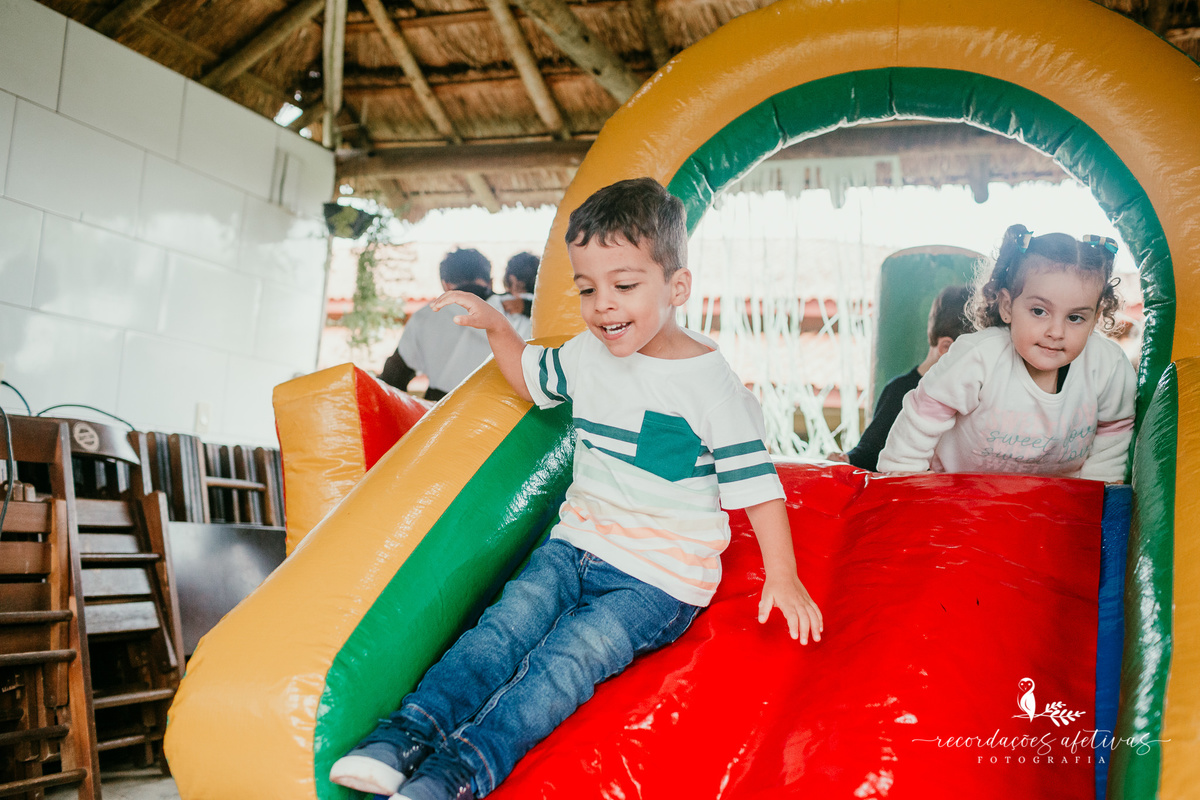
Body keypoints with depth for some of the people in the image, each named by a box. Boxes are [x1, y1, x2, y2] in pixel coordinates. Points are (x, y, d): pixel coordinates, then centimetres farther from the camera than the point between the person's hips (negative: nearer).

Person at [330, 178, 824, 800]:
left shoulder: (711, 384, -13)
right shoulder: (586, 354, 5)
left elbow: (754, 482, -10)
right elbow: (531, 378, 26)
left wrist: (782, 577, -16)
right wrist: (495, 325, 10)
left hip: (660, 578, -5)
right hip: (577, 543, 6)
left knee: (566, 659, -23)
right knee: (505, 625, -17)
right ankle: (409, 733, -26)